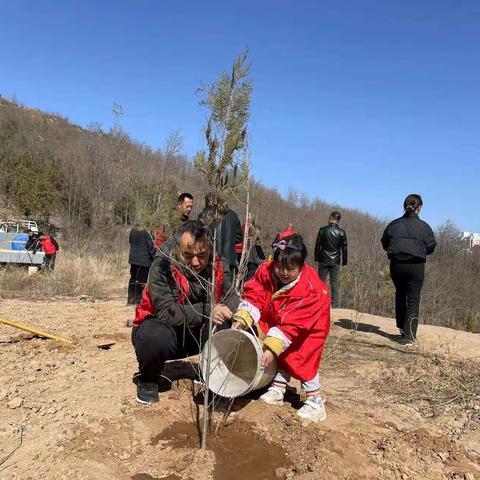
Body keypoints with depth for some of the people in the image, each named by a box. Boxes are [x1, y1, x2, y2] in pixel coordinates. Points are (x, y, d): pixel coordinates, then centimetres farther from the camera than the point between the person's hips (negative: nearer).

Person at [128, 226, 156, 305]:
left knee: (133, 278, 15)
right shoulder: (145, 232, -13)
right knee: (141, 280, 0)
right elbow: (150, 246, -10)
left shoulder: (133, 230, 4)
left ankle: (130, 298, 19)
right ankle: (137, 299, 1)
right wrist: (154, 257, -2)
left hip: (133, 258, 6)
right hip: (143, 259, -6)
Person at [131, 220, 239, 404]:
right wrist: (208, 311, -40)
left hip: (195, 334, 4)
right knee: (157, 338, -39)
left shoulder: (214, 266, -9)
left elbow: (231, 297, -2)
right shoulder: (162, 266, -24)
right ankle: (148, 380, -3)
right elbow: (166, 312, -32)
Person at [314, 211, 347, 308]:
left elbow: (317, 246, 0)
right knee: (334, 283, 5)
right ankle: (335, 305, 7)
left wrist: (316, 258, 10)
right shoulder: (342, 232, -2)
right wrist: (344, 262, 11)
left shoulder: (322, 230, -5)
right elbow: (344, 248, 3)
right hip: (335, 261, 1)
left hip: (323, 260, -1)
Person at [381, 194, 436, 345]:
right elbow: (431, 247, -2)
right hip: (416, 266, -3)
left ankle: (401, 326, 32)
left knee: (400, 295, 23)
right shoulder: (423, 226, -7)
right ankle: (408, 335, 3)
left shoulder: (393, 224, -1)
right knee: (413, 300, 5)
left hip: (396, 265, 3)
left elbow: (385, 243, 5)